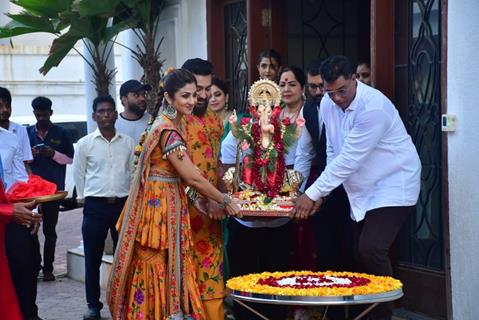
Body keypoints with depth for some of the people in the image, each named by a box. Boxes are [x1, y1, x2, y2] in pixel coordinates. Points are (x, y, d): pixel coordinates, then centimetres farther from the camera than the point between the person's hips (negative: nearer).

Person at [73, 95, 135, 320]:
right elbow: (78, 175, 6)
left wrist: (129, 199, 6)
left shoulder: (128, 143, 5)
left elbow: (133, 173, 10)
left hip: (123, 204, 1)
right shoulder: (85, 144, 0)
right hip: (95, 207, -1)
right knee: (93, 258, 4)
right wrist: (86, 199, 5)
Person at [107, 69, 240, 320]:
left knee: (168, 268, 11)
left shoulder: (171, 124, 10)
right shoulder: (168, 131, -19)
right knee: (160, 270, -1)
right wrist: (225, 201, -8)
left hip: (167, 202, 9)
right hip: (160, 205, -9)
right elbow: (193, 178, -18)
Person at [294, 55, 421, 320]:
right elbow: (334, 153, 7)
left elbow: (349, 158, -25)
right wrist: (322, 192, 0)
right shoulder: (327, 104, -1)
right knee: (361, 252, 7)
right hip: (363, 190, 7)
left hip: (393, 186, -7)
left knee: (371, 250, -19)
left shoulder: (373, 107, -25)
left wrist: (313, 193, -22)